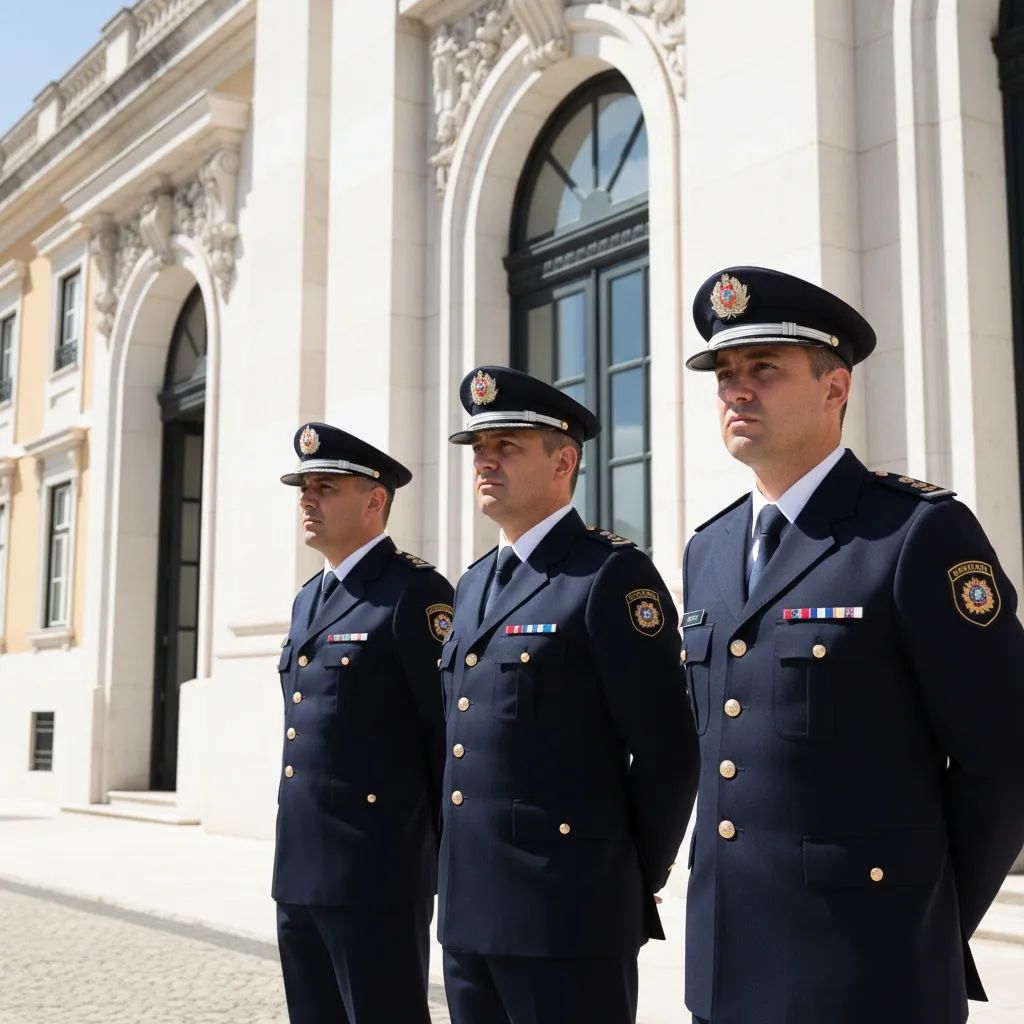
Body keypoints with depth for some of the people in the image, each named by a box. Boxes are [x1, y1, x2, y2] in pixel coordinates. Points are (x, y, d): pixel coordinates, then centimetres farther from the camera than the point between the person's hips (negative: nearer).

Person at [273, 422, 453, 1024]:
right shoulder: (309, 599, 16)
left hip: (377, 870, -9)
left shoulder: (414, 592, -11)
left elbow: (453, 726, -13)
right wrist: (295, 856, 19)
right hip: (300, 867, 9)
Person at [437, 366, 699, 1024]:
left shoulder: (611, 575, -11)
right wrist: (460, 881, 16)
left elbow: (667, 754, -12)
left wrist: (633, 886, -3)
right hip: (468, 908, 8)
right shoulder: (473, 585, 14)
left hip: (567, 916, -7)